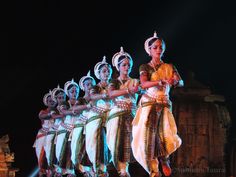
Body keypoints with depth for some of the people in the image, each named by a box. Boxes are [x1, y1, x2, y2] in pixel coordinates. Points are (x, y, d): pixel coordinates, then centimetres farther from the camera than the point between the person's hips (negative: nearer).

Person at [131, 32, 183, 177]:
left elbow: (181, 82, -1)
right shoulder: (145, 67, 5)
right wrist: (162, 81, -28)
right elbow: (144, 84, -13)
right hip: (149, 104, -1)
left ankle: (164, 159, 20)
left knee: (166, 137, -11)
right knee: (148, 137, -11)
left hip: (164, 105, 1)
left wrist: (176, 82, -26)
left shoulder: (169, 67, 11)